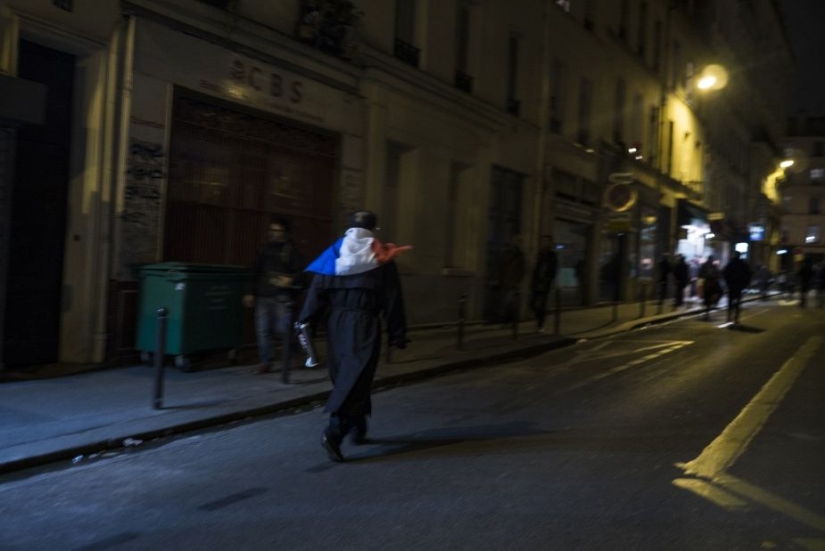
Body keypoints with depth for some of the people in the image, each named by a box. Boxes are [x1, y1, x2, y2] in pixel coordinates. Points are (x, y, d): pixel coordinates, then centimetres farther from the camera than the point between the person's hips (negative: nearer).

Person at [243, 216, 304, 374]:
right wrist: (250, 293, 14)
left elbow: (299, 273, -2)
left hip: (282, 297, -4)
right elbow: (256, 273, 19)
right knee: (263, 330, 1)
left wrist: (290, 280, -21)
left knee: (283, 329, -6)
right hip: (263, 296, 4)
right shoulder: (265, 250, 17)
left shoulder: (290, 250, 4)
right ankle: (265, 361, 10)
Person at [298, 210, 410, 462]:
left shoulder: (333, 253, 7)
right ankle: (334, 432, -21)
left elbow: (317, 290, 0)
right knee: (356, 378, -6)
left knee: (343, 376, 17)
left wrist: (306, 320, 1)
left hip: (336, 323, 4)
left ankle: (357, 428, 28)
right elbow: (392, 300, 0)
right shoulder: (381, 258, 1)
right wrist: (398, 333, 5)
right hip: (365, 325, -4)